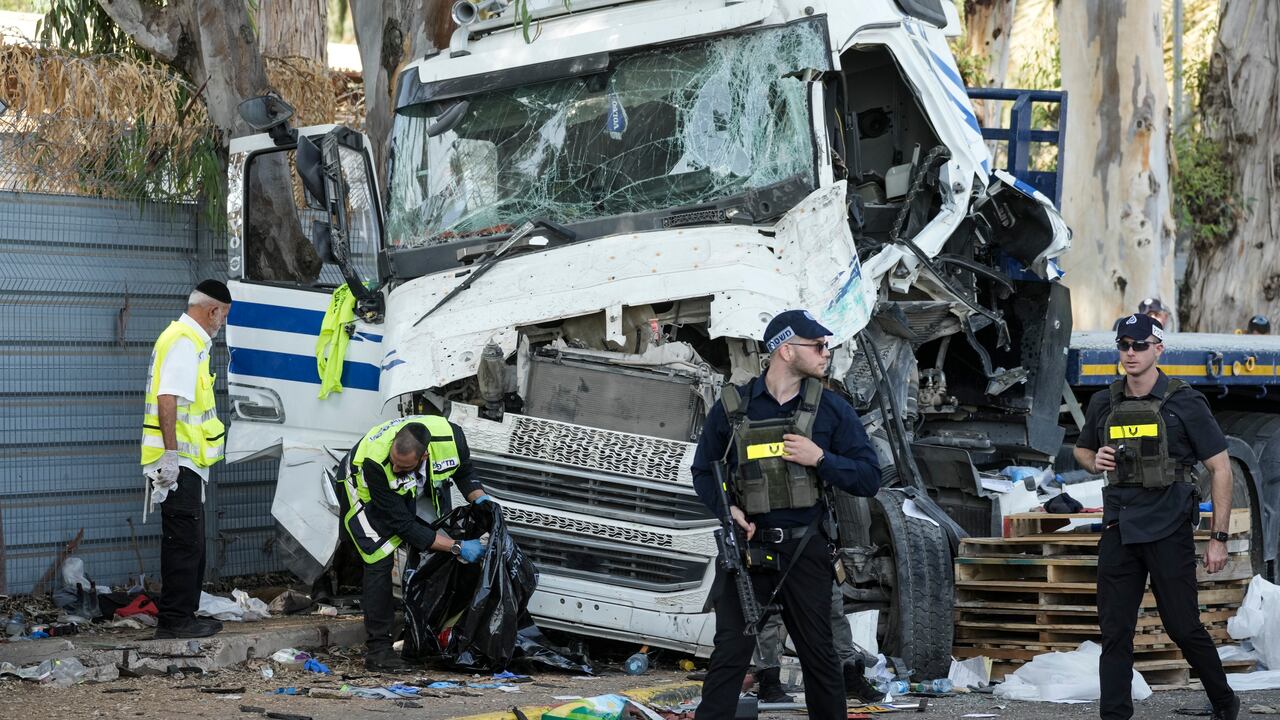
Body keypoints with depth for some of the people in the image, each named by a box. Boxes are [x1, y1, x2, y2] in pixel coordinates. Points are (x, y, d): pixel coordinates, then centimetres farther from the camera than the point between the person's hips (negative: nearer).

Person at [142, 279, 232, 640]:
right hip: (179, 462, -11)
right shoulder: (184, 342, -15)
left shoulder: (189, 339, 19)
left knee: (191, 543, 15)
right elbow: (167, 399, -25)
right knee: (184, 542, -9)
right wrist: (171, 454, -27)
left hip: (183, 462, 11)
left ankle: (183, 615, 21)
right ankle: (174, 620, -7)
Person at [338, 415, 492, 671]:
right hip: (366, 493, -5)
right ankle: (377, 650, -14)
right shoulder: (375, 461, -44)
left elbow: (464, 472, -7)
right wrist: (456, 547, -38)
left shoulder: (451, 437, -34)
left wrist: (479, 498, -27)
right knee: (380, 561, -19)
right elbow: (402, 524, -36)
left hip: (417, 490, 5)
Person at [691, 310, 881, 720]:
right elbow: (703, 471, 10)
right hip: (746, 547, -1)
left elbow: (869, 479, 2)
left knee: (818, 655, 10)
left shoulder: (831, 409, 1)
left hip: (804, 551, 1)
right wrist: (727, 509, -9)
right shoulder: (732, 407, 0)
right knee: (730, 653, -4)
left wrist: (820, 459, -14)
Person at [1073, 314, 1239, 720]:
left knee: (1183, 627, 1)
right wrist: (1094, 462, -1)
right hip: (1119, 531, 4)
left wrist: (1218, 538, -7)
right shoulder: (1104, 404, 7)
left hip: (1169, 532, -4)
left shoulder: (1184, 403, -6)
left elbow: (1221, 469, -4)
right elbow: (1081, 450, 25)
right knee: (1115, 632, 2)